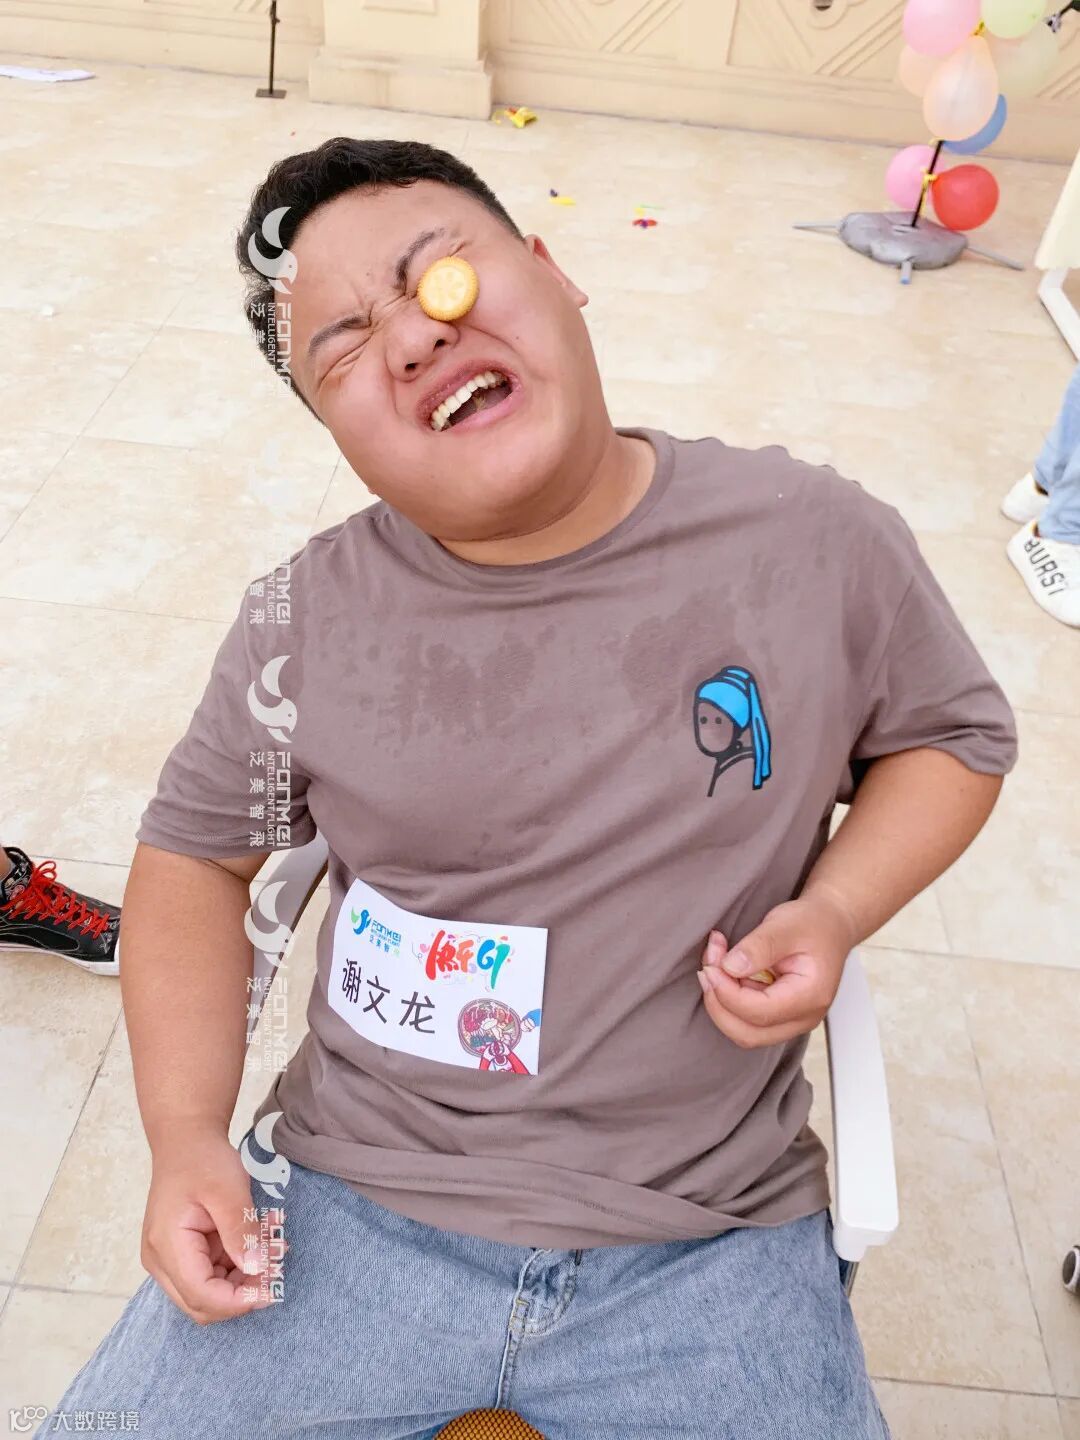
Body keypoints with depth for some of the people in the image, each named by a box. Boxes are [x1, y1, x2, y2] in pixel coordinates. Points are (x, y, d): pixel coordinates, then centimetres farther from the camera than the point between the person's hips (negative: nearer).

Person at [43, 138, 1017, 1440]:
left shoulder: (818, 540, -7)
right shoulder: (305, 622, -6)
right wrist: (185, 1136, -6)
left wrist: (834, 912, -11)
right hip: (351, 1210, 1)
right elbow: (195, 852, 6)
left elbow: (954, 735, 8)